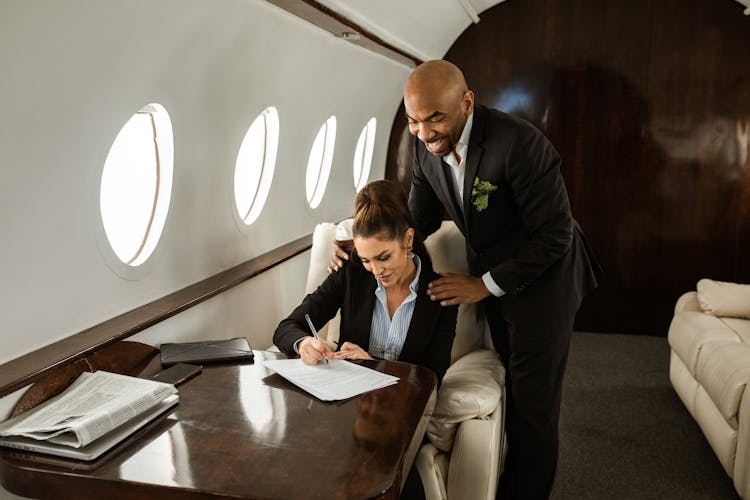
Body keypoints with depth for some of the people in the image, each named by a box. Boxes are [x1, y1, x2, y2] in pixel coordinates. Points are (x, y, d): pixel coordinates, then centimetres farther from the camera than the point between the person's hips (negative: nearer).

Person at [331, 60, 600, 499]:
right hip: (491, 272, 7)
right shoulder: (428, 148, -9)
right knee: (510, 393, 20)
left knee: (533, 403, 1)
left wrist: (484, 285, -22)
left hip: (542, 278, -7)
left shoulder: (520, 143, -31)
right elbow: (421, 219, 4)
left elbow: (553, 236, -26)